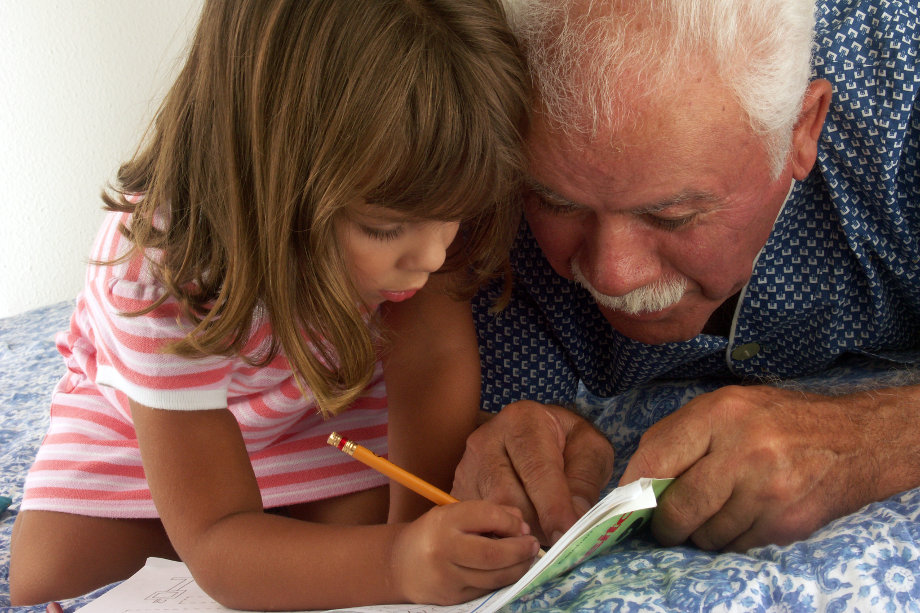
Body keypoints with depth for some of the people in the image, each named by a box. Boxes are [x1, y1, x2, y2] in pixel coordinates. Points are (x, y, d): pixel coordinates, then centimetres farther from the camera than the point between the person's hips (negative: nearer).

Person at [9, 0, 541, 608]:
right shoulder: (163, 271, -44)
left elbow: (433, 356, -27)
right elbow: (215, 544, -42)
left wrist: (422, 523, -41)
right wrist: (399, 563, -59)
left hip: (325, 379, 2)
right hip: (142, 405, -2)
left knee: (366, 519, -21)